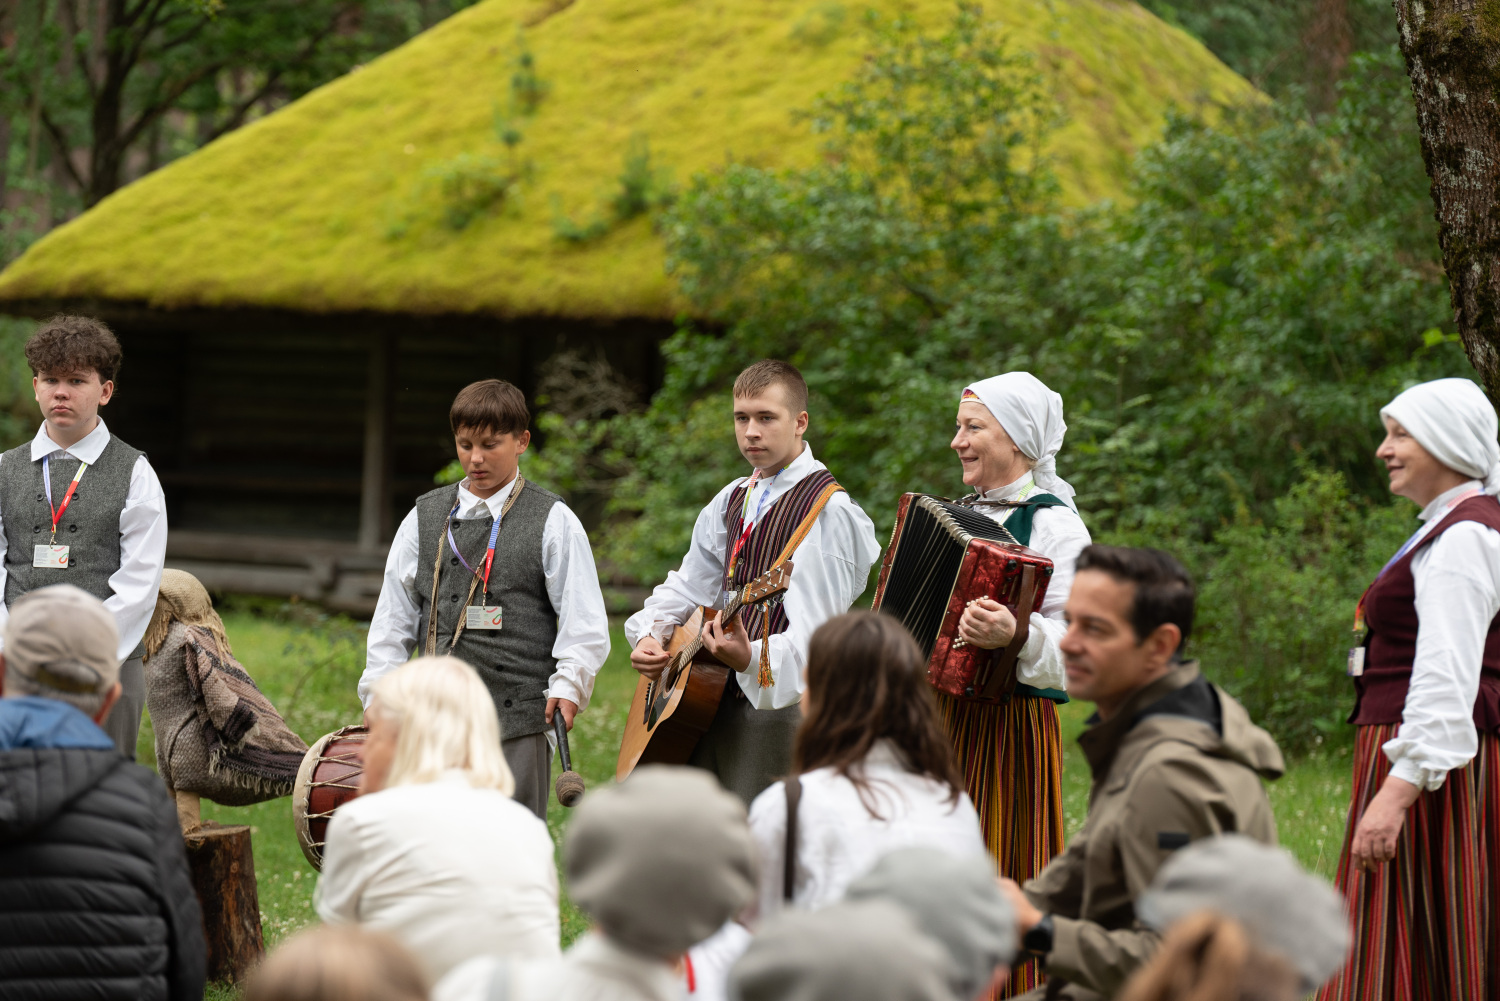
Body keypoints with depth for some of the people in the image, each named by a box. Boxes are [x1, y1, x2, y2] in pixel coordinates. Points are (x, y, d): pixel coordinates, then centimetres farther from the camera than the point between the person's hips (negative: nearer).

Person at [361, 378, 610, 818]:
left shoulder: (553, 521, 3)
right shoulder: (425, 518, 12)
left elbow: (585, 620, 0)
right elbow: (393, 617, 14)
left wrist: (568, 686, -13)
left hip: (519, 718, -3)